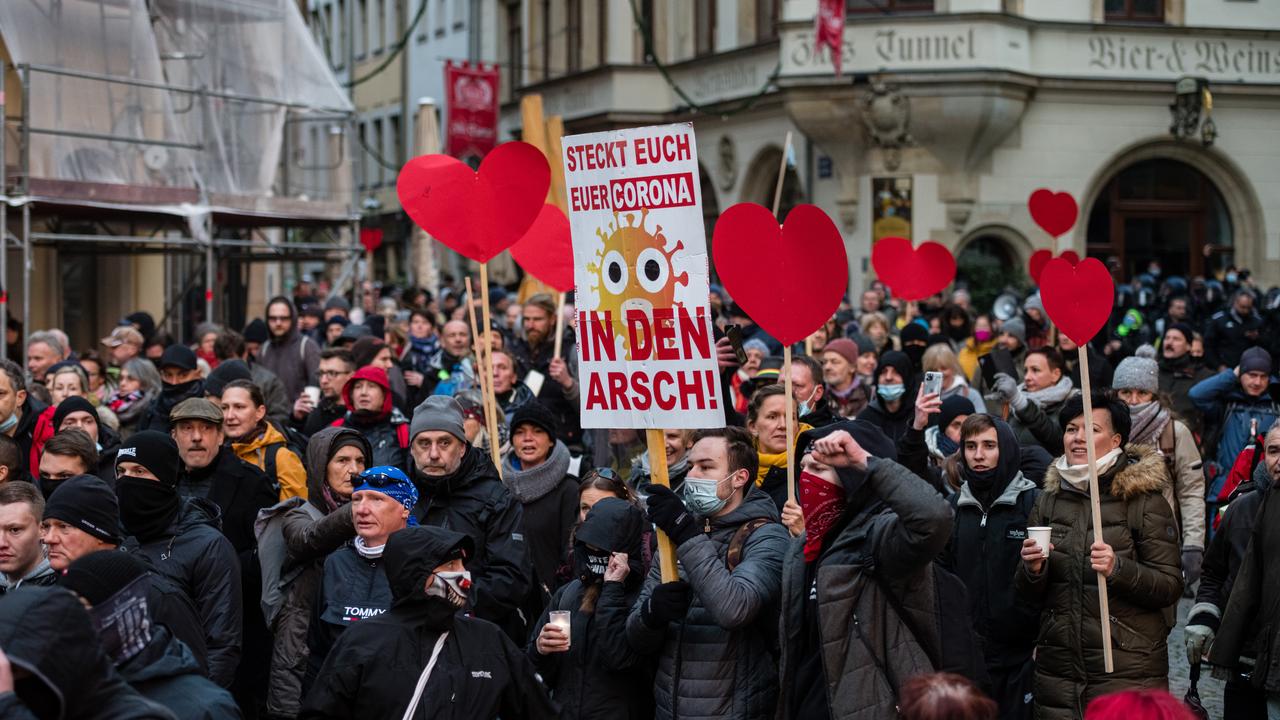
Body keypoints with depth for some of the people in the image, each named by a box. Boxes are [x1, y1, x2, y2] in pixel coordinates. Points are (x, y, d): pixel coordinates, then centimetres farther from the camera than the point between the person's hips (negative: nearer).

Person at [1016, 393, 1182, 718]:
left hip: (1127, 673, -4)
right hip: (1058, 673, 4)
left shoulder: (1145, 500, -4)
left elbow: (1171, 587, -8)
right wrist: (1033, 569, -8)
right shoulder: (1049, 501, 9)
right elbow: (1031, 595, 14)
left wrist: (1117, 569, -23)